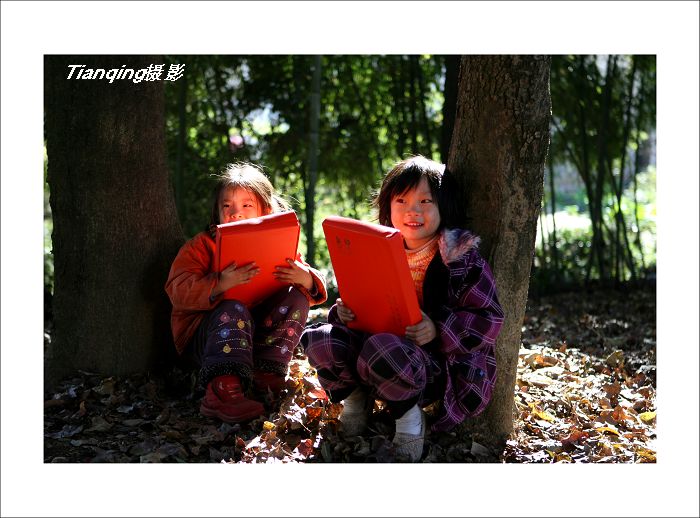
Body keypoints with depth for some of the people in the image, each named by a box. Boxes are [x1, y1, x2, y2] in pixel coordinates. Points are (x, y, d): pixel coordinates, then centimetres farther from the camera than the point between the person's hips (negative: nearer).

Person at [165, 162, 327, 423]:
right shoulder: (201, 246, -2)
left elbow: (316, 286, 3)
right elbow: (179, 290, -17)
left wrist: (306, 279, -22)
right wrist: (219, 284, -35)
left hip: (262, 334, 4)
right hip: (207, 334, -3)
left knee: (297, 299, -14)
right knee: (234, 310, -33)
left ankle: (267, 376, -22)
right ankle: (223, 390, -46)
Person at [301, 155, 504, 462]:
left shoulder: (462, 258, -7)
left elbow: (490, 320, -9)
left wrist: (439, 330, -25)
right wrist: (344, 312, -8)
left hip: (436, 363, -5)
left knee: (381, 350, -38)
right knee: (318, 339, -20)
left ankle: (409, 412, -6)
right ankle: (356, 396, 9)